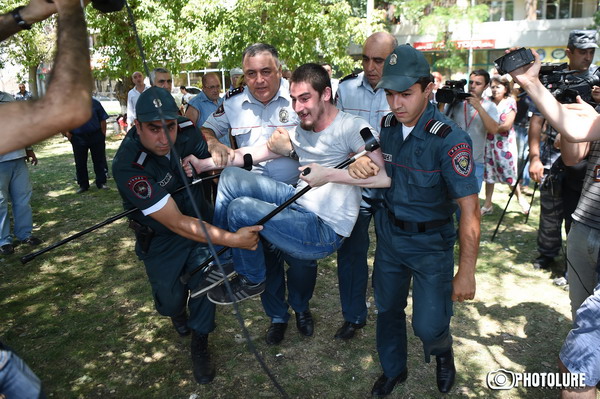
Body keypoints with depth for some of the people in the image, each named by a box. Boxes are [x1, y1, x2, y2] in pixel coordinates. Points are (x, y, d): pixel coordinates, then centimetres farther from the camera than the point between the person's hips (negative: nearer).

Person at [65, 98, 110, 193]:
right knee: (80, 163, 7)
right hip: (78, 138, 1)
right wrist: (67, 132, -5)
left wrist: (103, 133, 0)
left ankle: (101, 182, 17)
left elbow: (102, 119, 5)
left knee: (99, 160, 6)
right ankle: (83, 185, 19)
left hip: (96, 136, 0)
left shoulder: (94, 103, 2)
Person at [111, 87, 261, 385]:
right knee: (170, 301, 9)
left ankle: (200, 346, 11)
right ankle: (176, 308, 49)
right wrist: (233, 239, -44)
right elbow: (177, 224, -38)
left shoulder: (186, 130, -20)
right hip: (160, 238, -2)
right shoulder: (127, 165, -35)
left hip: (199, 220, 3)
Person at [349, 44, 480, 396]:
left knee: (429, 325, -2)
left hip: (430, 245, -5)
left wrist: (466, 271, -24)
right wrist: (364, 165, -2)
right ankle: (394, 370, 43)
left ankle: (443, 353, 36)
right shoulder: (389, 125, -4)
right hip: (390, 234, 5)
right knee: (388, 308, 16)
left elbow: (470, 210, -24)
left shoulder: (450, 140, -24)